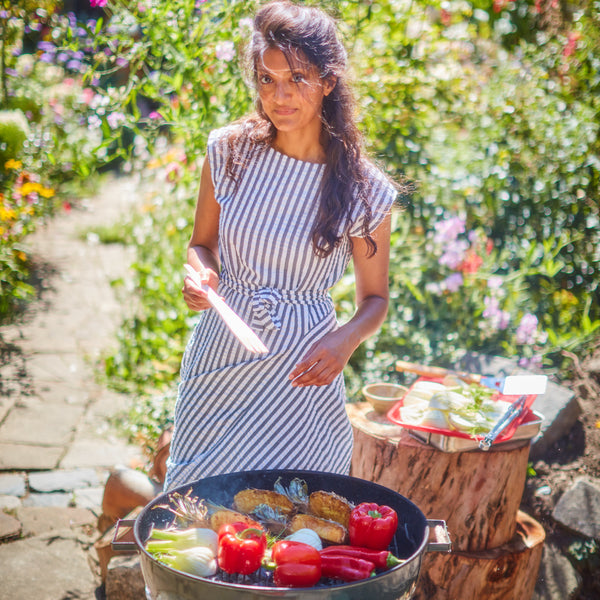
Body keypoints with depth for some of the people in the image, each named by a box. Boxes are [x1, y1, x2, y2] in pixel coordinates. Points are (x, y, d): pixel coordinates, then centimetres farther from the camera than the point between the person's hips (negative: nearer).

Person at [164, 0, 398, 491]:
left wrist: (346, 340, -19)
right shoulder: (229, 151, -3)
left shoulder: (365, 190, -9)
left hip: (299, 372, -2)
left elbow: (375, 298, 2)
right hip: (218, 353, 2)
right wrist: (201, 277, -12)